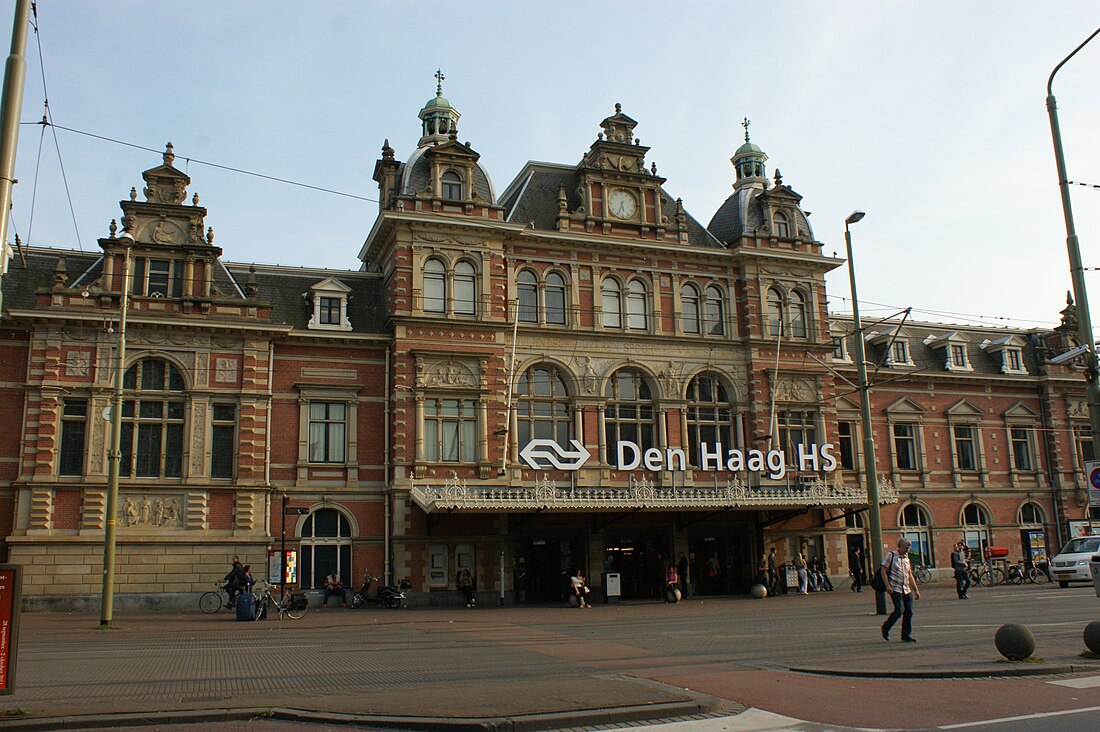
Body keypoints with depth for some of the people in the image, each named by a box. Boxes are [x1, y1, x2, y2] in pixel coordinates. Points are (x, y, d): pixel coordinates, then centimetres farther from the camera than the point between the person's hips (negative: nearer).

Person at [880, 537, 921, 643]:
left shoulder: (906, 558, 17)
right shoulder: (890, 555, -3)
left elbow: (910, 575, 22)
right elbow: (883, 571, -6)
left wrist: (916, 590, 19)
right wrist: (887, 586, -15)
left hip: (907, 590, 7)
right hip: (895, 589, -7)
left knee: (909, 612, 2)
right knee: (899, 610, -15)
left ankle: (906, 635, 13)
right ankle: (885, 628, 5)